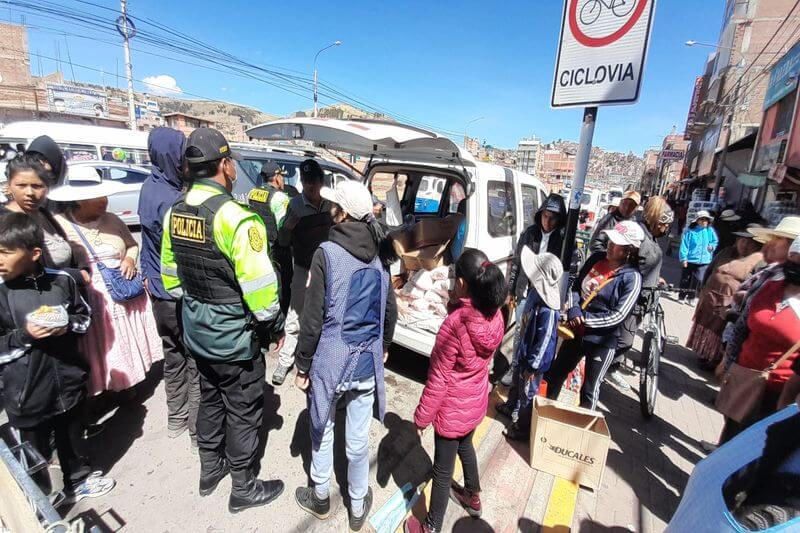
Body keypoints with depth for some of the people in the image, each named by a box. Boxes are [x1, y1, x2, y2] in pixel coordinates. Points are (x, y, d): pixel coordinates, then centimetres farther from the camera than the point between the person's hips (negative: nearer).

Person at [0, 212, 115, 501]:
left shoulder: (61, 280, -8)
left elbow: (85, 315, 6)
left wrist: (68, 325, -13)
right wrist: (24, 335, -22)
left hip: (68, 382, 2)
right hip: (28, 393, -2)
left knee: (72, 435, 24)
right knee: (36, 451, 16)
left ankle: (79, 480, 48)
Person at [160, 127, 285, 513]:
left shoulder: (175, 213, 1)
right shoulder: (234, 217, -24)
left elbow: (170, 276, 10)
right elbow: (258, 287, -24)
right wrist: (275, 327, -9)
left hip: (196, 332, 8)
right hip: (235, 338, -7)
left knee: (210, 400, 25)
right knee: (243, 412, 11)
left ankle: (210, 470, 46)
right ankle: (244, 489, 31)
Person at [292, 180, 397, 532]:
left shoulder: (327, 253, -17)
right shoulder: (380, 254, -2)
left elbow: (313, 318, -14)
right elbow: (390, 309, 7)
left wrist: (303, 366, -2)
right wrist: (384, 346, 22)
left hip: (330, 361, -3)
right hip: (367, 361, 4)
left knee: (322, 432, 20)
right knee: (358, 439, 17)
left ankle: (320, 497, 43)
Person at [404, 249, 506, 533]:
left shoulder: (454, 324, -33)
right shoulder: (494, 315, -12)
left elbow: (438, 379, -23)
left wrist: (422, 416, -12)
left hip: (452, 409, -7)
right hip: (476, 401, 7)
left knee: (443, 469, 15)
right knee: (465, 446, 33)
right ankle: (473, 497, 59)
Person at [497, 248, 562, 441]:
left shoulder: (547, 310, -36)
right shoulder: (535, 292, -8)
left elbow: (543, 340, -26)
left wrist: (532, 366, -16)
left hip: (534, 359, -9)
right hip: (524, 351, 9)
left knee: (527, 393, 14)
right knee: (516, 384, 30)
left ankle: (523, 427, 37)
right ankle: (511, 408, 56)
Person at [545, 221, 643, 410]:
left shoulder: (632, 277, -17)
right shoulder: (596, 258, -1)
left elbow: (618, 316, -19)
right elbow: (575, 286, 5)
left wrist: (585, 319, -17)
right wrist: (573, 310, -11)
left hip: (602, 341, -6)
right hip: (576, 332, 6)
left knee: (589, 390, 12)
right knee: (555, 374, 20)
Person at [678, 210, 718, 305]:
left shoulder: (710, 231, 3)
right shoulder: (690, 231, -6)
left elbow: (715, 242, 19)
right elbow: (684, 245, -8)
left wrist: (712, 246, -4)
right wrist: (683, 258, -11)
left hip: (704, 261, 2)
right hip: (690, 259, -2)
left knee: (699, 280, -4)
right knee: (686, 279, 9)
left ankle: (692, 297, 11)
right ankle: (682, 296, 24)